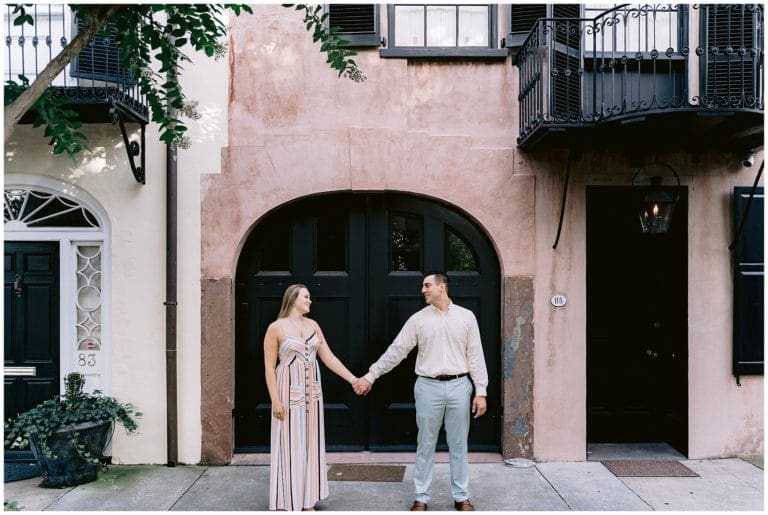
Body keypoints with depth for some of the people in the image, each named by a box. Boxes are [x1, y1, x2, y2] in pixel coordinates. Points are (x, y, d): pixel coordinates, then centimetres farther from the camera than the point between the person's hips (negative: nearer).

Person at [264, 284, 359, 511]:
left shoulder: (313, 325, 7)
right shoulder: (276, 328, -8)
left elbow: (329, 358, 6)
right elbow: (269, 367, -9)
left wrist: (353, 378, -1)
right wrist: (275, 400, -14)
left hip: (312, 393, 6)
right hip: (289, 392, -5)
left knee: (310, 444, 11)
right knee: (290, 445, 2)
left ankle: (308, 501, 23)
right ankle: (288, 502, 16)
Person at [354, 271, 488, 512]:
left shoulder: (466, 316, 2)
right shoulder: (418, 319, 1)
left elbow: (475, 356, 2)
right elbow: (396, 351, 2)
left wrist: (481, 391, -2)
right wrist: (370, 376, 0)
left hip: (459, 386, 0)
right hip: (429, 387, 0)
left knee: (459, 445, 10)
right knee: (425, 445, 8)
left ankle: (461, 496, 24)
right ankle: (421, 497, 21)